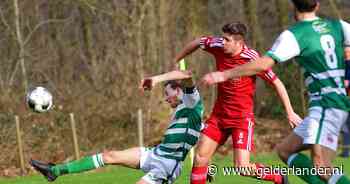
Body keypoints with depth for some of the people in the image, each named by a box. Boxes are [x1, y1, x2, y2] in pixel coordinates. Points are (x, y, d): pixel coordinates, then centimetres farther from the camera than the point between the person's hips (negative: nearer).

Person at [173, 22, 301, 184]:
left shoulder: (252, 58, -21)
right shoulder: (218, 46, -7)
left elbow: (277, 83, -12)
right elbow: (197, 42, 14)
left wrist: (290, 112, -10)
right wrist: (175, 62, 21)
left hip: (242, 117, -5)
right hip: (219, 114, 5)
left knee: (243, 168, -12)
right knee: (200, 157, -1)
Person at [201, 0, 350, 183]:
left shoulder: (294, 35, -7)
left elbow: (263, 64, -15)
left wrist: (224, 75, -11)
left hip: (325, 104, -8)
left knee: (321, 166, -19)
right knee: (284, 150, 11)